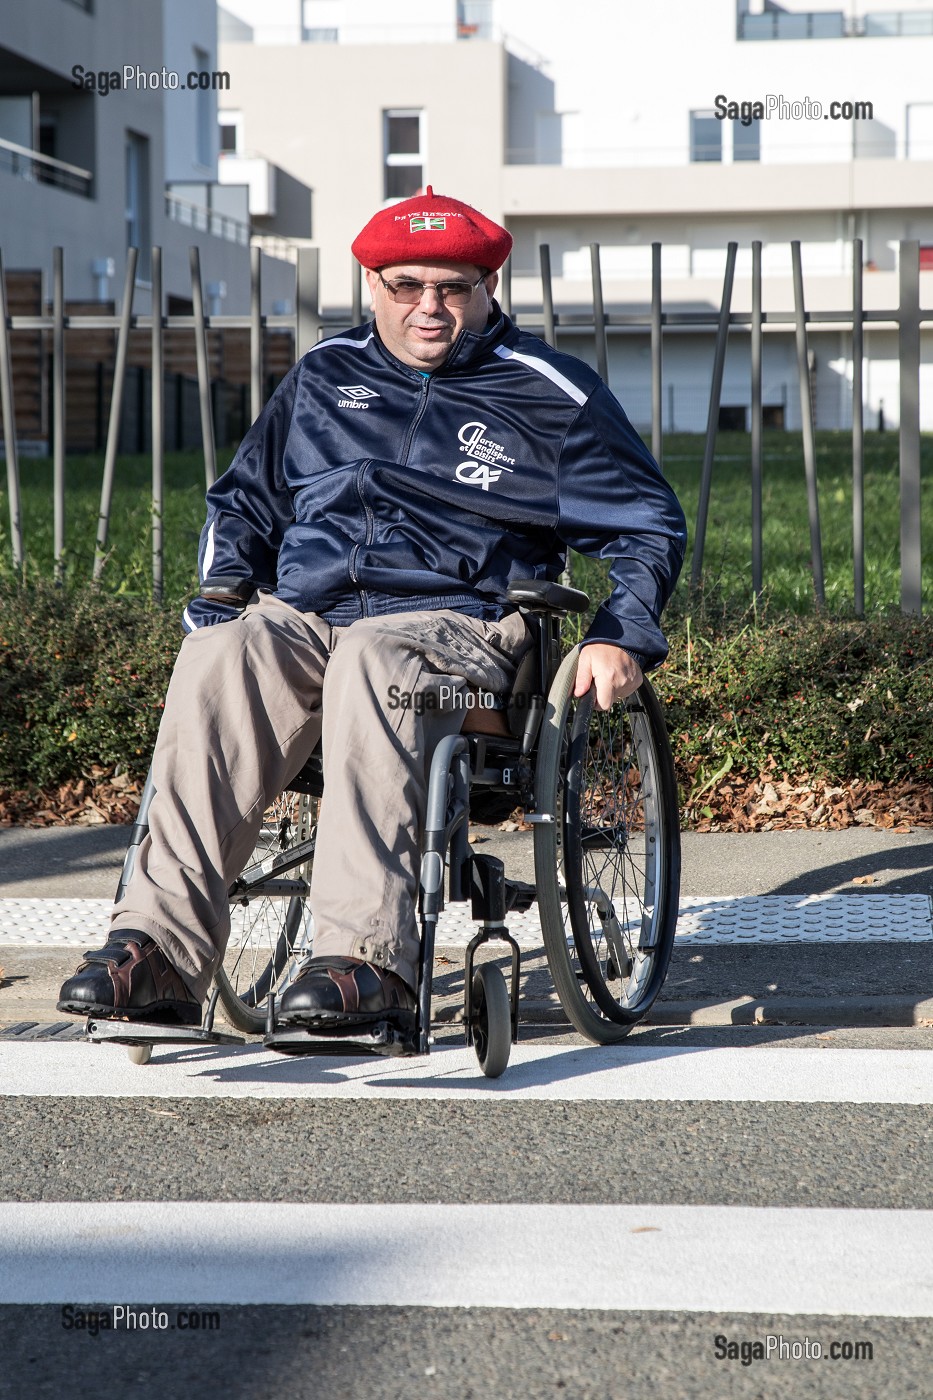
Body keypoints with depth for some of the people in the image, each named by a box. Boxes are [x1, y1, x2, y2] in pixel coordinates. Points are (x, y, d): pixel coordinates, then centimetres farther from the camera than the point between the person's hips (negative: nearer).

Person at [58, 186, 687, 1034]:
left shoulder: (549, 396, 13)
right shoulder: (324, 377, 23)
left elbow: (651, 526, 16)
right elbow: (244, 499, 33)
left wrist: (623, 638, -1)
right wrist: (224, 588, 13)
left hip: (454, 622, -3)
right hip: (302, 615, 3)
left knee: (373, 659, -41)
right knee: (219, 658, -33)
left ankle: (367, 955, -50)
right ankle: (161, 945, -43)